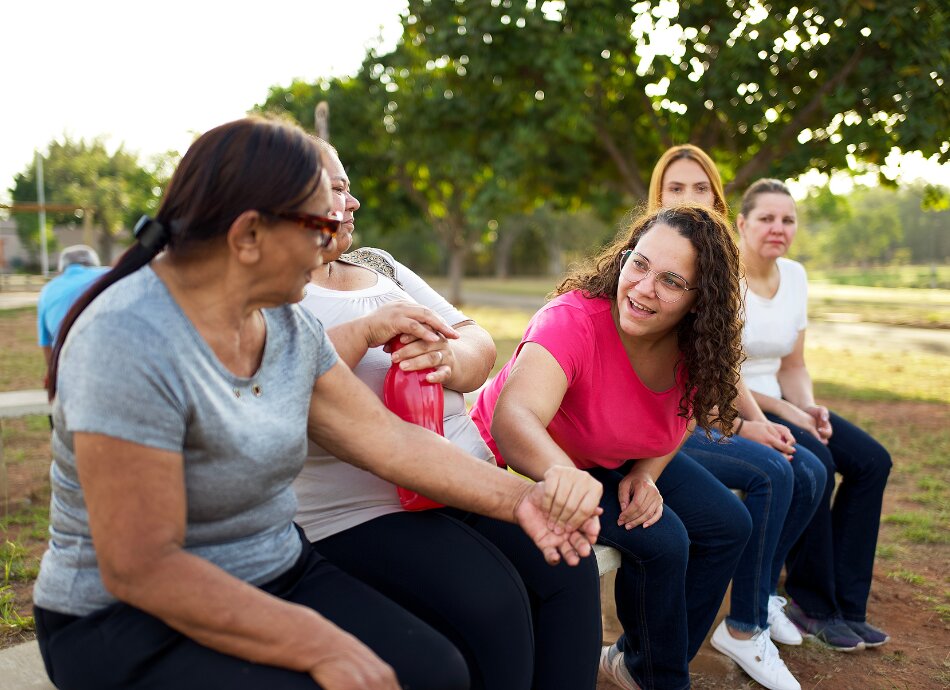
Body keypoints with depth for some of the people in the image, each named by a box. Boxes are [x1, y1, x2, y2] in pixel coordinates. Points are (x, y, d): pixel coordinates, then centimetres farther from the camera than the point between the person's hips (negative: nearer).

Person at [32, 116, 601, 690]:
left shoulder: (287, 321, 0)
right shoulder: (129, 341, -26)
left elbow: (385, 438, 2)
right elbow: (138, 568, -27)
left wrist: (516, 497, -5)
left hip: (280, 574, 7)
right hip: (130, 621, -7)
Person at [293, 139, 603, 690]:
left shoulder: (380, 265, 20)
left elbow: (481, 346, 12)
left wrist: (452, 360, -11)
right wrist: (366, 330, -22)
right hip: (357, 511, -6)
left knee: (567, 564, -12)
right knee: (491, 602, -24)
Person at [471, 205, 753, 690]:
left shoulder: (696, 345, -17)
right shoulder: (574, 320, -37)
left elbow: (683, 415, 3)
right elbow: (513, 418, -53)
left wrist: (646, 474, -16)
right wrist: (562, 475, -74)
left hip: (619, 459, 7)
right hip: (529, 462, -7)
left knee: (728, 526, 2)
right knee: (661, 540, -23)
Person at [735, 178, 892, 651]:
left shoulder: (794, 276, 6)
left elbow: (793, 367, 11)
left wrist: (809, 407, -9)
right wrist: (784, 411, -19)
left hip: (775, 405, 8)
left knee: (870, 460, -8)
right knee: (815, 464, -28)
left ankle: (845, 607, 0)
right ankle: (813, 607, -7)